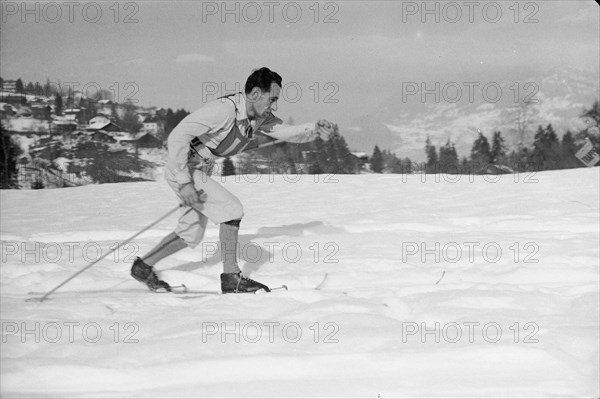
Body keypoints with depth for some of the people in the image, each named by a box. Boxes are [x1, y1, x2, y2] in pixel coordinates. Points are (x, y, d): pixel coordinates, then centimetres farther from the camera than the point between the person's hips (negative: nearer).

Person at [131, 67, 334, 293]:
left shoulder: (260, 119, -2)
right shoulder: (224, 110, -28)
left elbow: (288, 132, -5)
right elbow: (178, 136, -30)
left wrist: (315, 130, -26)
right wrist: (184, 183, -32)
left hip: (201, 172, 9)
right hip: (183, 170, -9)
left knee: (191, 236, 16)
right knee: (232, 209, -17)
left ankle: (143, 266, 30)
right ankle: (231, 279, -12)